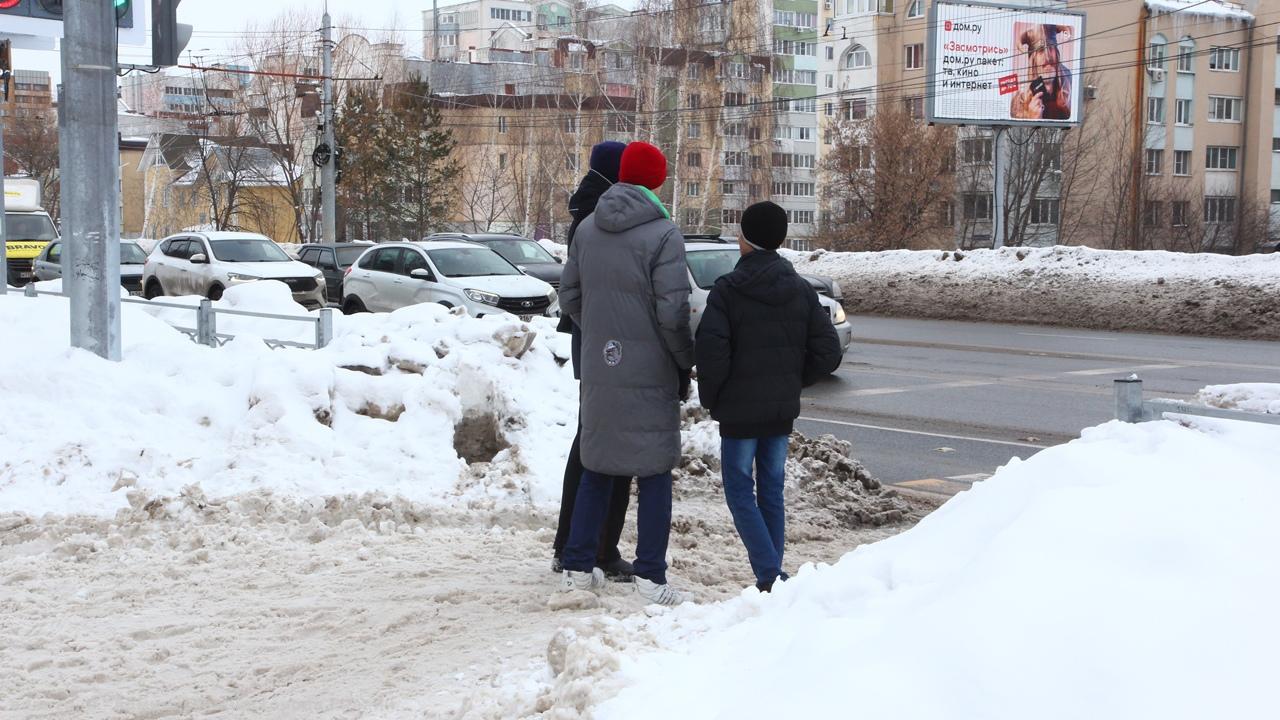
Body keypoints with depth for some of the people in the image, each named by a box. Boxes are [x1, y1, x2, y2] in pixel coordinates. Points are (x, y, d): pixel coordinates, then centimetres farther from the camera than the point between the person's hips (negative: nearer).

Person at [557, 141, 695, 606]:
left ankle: (578, 567, 20)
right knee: (654, 473, 3)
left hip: (598, 371, 5)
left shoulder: (587, 229, 5)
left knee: (596, 467, 15)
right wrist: (685, 363, -1)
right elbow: (672, 311, -15)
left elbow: (569, 297, 11)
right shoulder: (663, 233, -13)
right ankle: (650, 577, 4)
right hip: (651, 374, -5)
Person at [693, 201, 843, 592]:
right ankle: (772, 575, 17)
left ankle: (769, 576, -10)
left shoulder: (727, 290, -12)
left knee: (740, 492, 2)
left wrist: (710, 398, -3)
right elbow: (828, 353, 2)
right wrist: (792, 382, 14)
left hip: (739, 411, -5)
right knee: (771, 491, 14)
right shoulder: (802, 290, 3)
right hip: (784, 411, 5)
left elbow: (711, 352, -19)